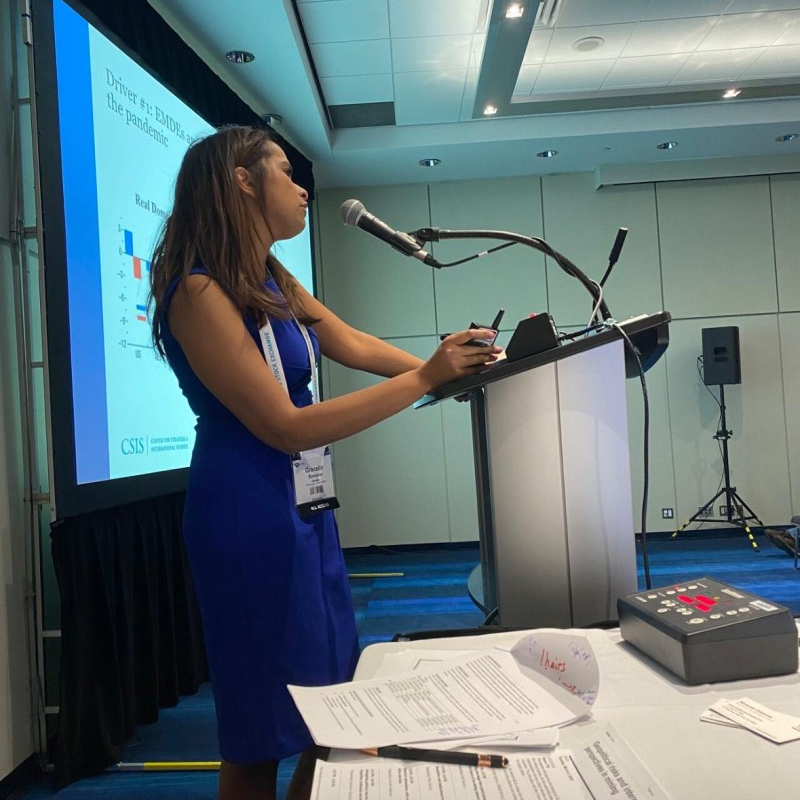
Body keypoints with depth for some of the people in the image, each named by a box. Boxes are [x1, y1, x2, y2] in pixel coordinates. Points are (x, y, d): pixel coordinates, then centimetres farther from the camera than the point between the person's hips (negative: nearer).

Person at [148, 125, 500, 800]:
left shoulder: (273, 281, 9)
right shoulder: (199, 292, -17)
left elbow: (356, 346, 15)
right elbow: (286, 427, -21)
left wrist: (453, 370, 10)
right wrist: (424, 380, -21)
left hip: (305, 507, 9)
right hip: (251, 513, -9)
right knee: (260, 739, 6)